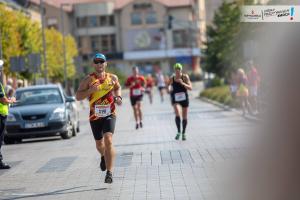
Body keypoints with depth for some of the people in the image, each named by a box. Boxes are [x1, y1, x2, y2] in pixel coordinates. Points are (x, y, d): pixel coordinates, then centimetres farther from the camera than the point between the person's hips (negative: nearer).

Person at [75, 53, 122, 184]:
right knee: (99, 144, 14)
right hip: (95, 116, 1)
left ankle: (109, 172, -20)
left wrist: (118, 97, 5)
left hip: (109, 114, -1)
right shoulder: (88, 79, -3)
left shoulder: (112, 78, 4)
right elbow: (78, 96, -6)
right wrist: (90, 90, -21)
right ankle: (104, 157, 52)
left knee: (108, 140, -20)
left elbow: (118, 87, 25)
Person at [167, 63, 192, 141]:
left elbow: (190, 88, -15)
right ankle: (178, 131, -12)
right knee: (177, 114, -24)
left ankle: (183, 133, 26)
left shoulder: (185, 77, -9)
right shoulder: (172, 78, -5)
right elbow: (168, 85, 13)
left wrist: (182, 83, -29)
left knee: (184, 117, 8)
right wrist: (169, 89, -10)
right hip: (175, 98, 0)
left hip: (184, 98, 0)